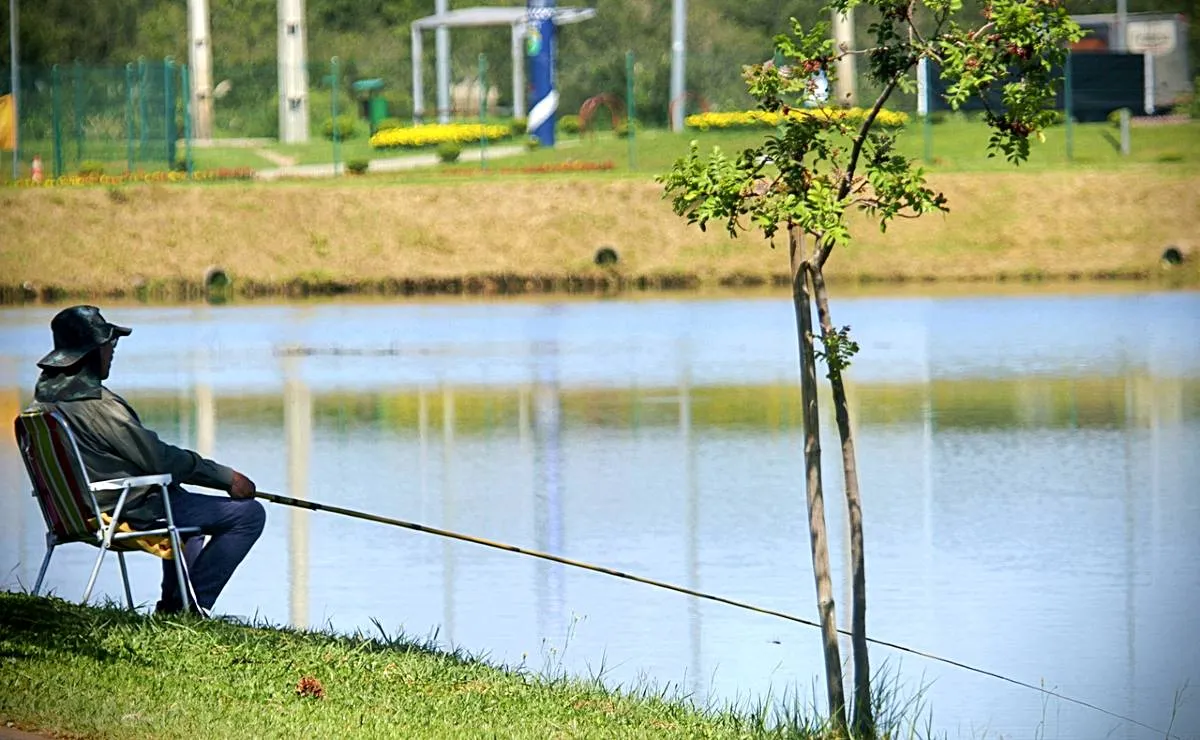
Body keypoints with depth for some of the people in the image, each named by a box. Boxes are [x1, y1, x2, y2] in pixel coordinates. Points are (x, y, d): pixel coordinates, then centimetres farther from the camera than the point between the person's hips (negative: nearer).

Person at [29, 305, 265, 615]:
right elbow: (159, 460, -21)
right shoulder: (95, 403, -25)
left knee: (185, 500, 37)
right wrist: (227, 477, -11)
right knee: (249, 513, -5)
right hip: (133, 512, -10)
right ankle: (192, 605, -1)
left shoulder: (45, 394, 4)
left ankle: (172, 603, 36)